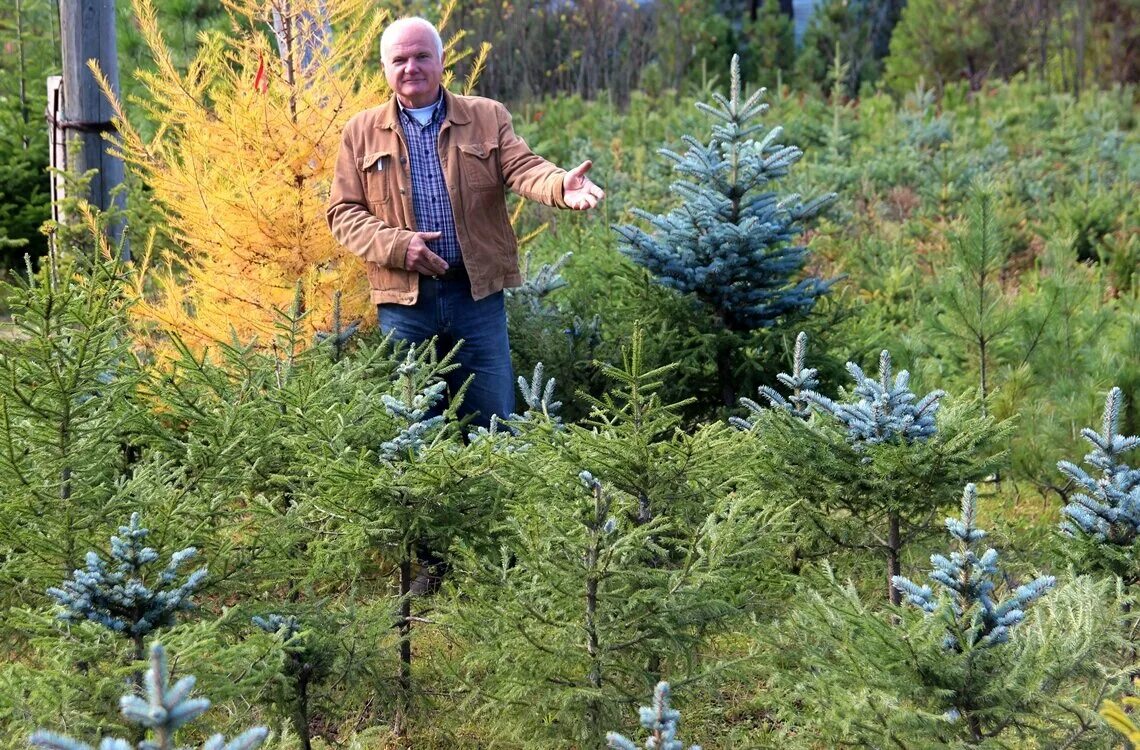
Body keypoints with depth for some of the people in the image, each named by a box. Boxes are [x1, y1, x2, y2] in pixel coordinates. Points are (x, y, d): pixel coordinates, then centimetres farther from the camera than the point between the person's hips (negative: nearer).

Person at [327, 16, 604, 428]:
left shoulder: (487, 117, 6)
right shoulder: (361, 131, 7)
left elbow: (522, 167, -9)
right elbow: (343, 212, 4)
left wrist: (561, 184, -32)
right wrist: (395, 244, -13)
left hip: (478, 293, 0)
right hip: (403, 300, 0)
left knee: (493, 424, 5)